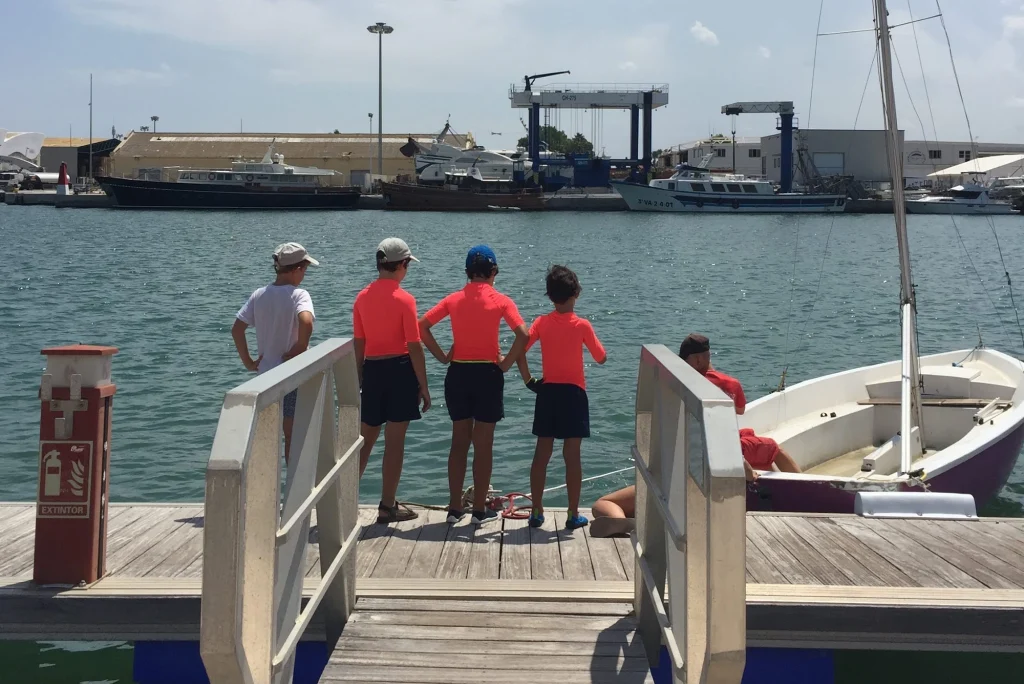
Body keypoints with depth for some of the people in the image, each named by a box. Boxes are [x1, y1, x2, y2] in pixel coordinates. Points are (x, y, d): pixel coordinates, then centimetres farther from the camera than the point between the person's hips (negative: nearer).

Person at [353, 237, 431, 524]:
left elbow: (359, 344, 7)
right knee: (395, 441, 3)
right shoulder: (404, 299, -11)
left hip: (372, 370, 5)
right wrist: (423, 385, -5)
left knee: (365, 439, 14)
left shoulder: (362, 297, 4)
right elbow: (414, 346, -11)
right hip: (400, 369, -5)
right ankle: (387, 507, 8)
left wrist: (359, 379, 16)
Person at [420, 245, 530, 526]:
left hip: (458, 374, 3)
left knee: (459, 442, 13)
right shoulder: (500, 301, -6)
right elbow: (523, 335, -19)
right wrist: (506, 363, -8)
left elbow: (421, 327, -3)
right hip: (487, 374, -3)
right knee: (483, 445, 6)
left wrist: (442, 356, 2)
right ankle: (480, 510, 11)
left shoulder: (454, 299, 2)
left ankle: (454, 508, 16)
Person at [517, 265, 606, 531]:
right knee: (572, 455, 1)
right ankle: (573, 515, 4)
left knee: (542, 454, 8)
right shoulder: (582, 325, -8)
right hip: (573, 393, -3)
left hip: (547, 392, 3)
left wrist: (528, 380, -2)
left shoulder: (542, 323, -1)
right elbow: (601, 358, -3)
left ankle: (537, 511, 11)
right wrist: (592, 338, 14)